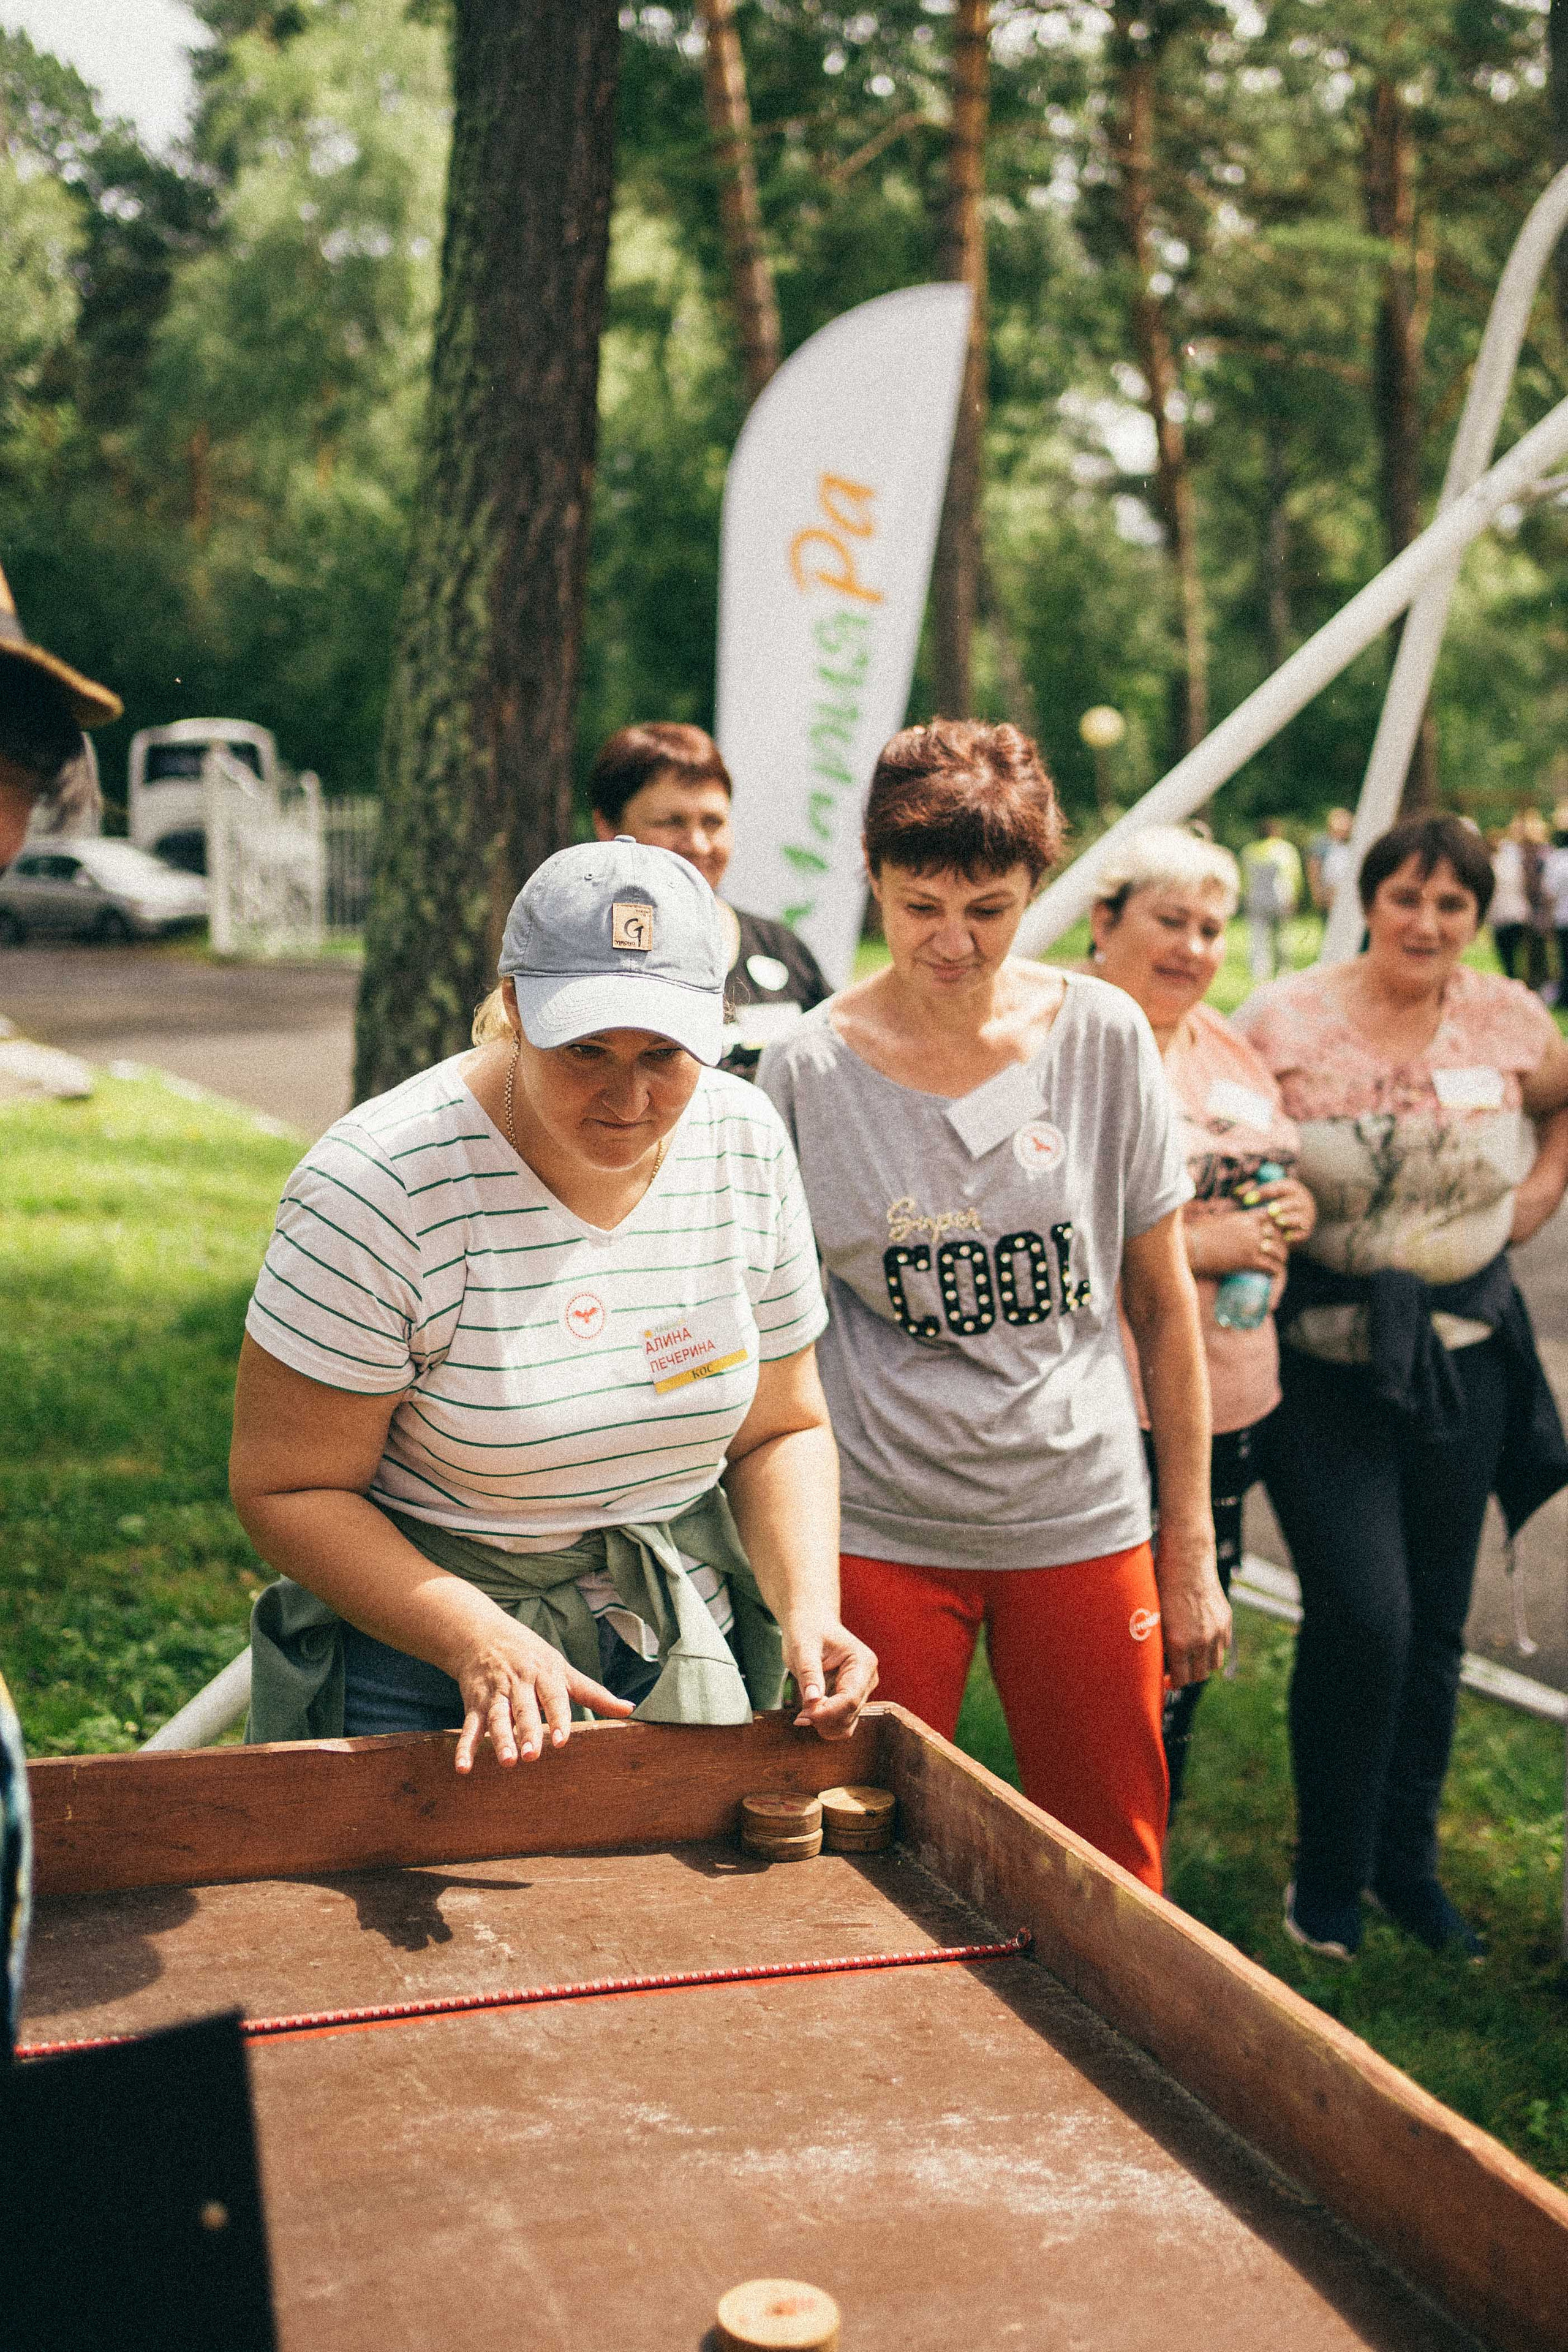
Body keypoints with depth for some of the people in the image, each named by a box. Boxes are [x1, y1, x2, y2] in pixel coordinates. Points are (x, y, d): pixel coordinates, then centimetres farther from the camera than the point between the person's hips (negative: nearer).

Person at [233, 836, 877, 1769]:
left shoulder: (747, 1145, -6)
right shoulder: (380, 1185, -21)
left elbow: (782, 1431, 3)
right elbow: (286, 1487, -17)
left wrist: (810, 1610, -13)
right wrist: (480, 1643, -28)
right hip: (425, 1642, -4)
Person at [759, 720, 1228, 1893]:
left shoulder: (1105, 1036, -2)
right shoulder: (809, 1068, -5)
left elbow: (1162, 1298, 5)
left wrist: (1191, 1544, 5)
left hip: (1084, 1520, 1)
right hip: (880, 1530, -1)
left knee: (1116, 1875, 11)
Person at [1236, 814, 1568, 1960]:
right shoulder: (1287, 1020, -7)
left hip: (1463, 1354, 4)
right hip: (1323, 1358, -3)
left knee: (1437, 1620, 11)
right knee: (1363, 1615, -12)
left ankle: (1408, 1859, 30)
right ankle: (1330, 1878, 9)